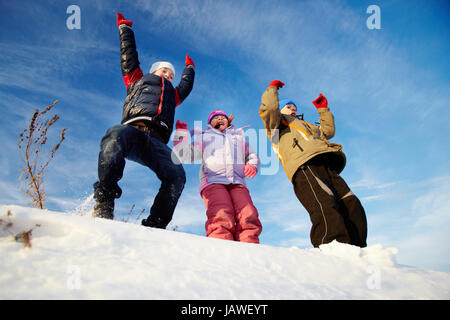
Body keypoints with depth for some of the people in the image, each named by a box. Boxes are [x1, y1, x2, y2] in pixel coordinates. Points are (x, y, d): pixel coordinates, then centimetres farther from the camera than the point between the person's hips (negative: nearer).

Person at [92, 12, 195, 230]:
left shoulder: (172, 95, 43)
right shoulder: (138, 81, 35)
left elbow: (186, 86, 60)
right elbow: (129, 56, 40)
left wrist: (189, 69, 77)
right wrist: (125, 29, 50)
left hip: (156, 142, 3)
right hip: (132, 130, -2)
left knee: (176, 174, -28)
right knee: (115, 135, -40)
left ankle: (154, 227, -30)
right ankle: (103, 205, -39)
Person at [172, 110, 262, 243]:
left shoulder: (239, 136, 37)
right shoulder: (204, 137, 32)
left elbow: (252, 156, 36)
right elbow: (186, 156, 24)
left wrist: (252, 165, 13)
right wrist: (181, 134, 14)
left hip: (237, 183, 2)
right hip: (213, 182, -2)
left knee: (249, 219, -30)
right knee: (222, 221, -33)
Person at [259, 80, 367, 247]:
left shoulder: (306, 125, 48)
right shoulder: (277, 123, 26)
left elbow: (328, 130, 55)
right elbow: (269, 108, 6)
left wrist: (323, 108, 57)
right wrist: (272, 88, 22)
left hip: (328, 169, 8)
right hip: (304, 166, -8)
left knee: (352, 205, -13)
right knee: (327, 209, -32)